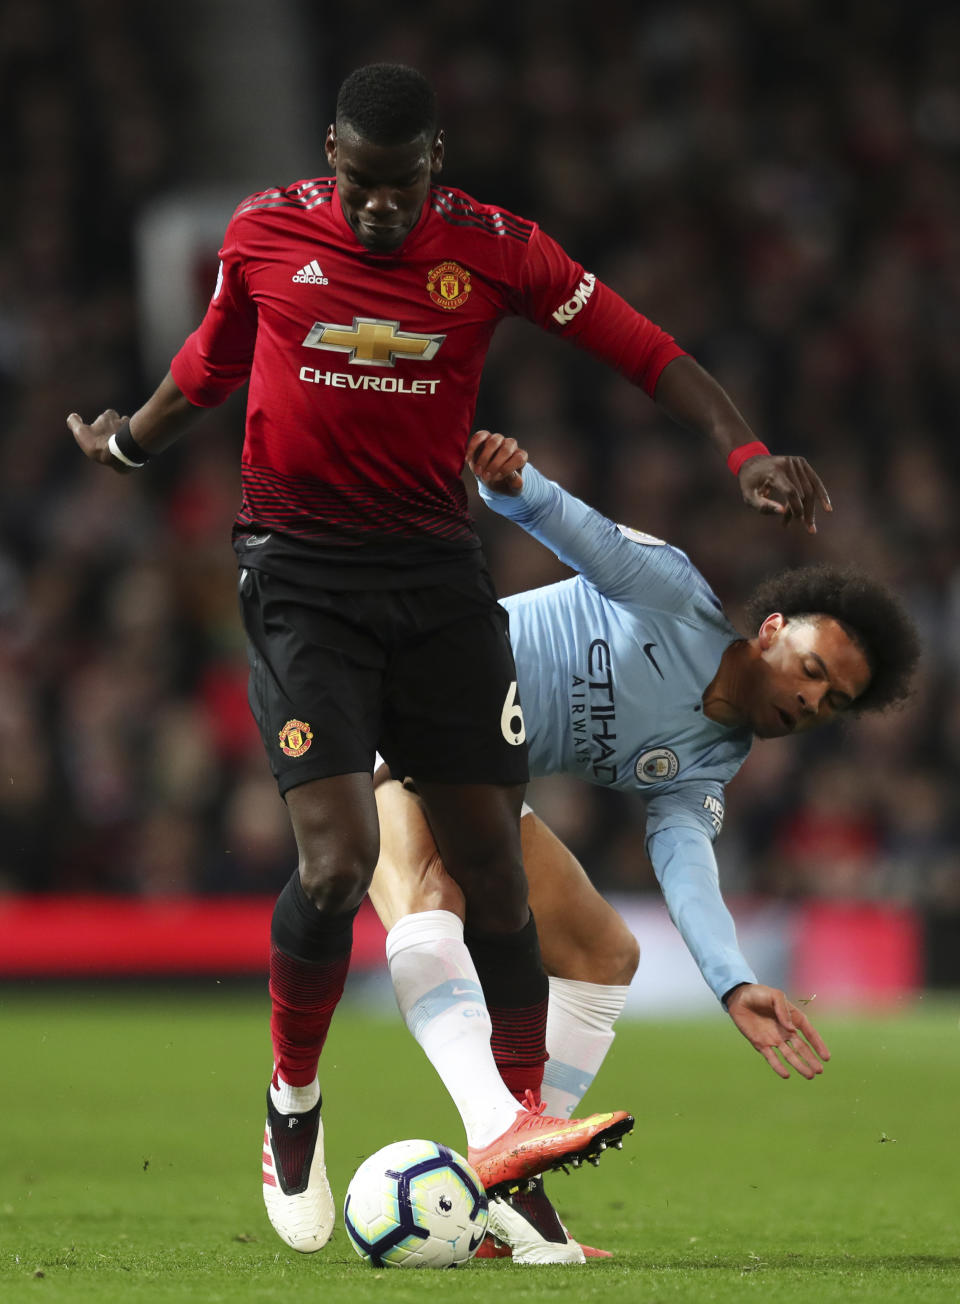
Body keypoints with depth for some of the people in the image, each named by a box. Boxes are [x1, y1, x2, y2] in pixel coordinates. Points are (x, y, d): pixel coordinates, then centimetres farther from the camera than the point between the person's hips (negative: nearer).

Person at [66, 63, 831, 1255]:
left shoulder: (493, 249, -4)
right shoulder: (264, 235, -2)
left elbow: (642, 350, -3)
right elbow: (209, 364, 18)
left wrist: (744, 452, -16)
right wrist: (126, 443, 33)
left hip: (436, 571, 2)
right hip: (300, 573, -2)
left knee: (490, 863, 0)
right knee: (339, 857, -16)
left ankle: (526, 1125, 13)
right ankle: (293, 1104, 6)